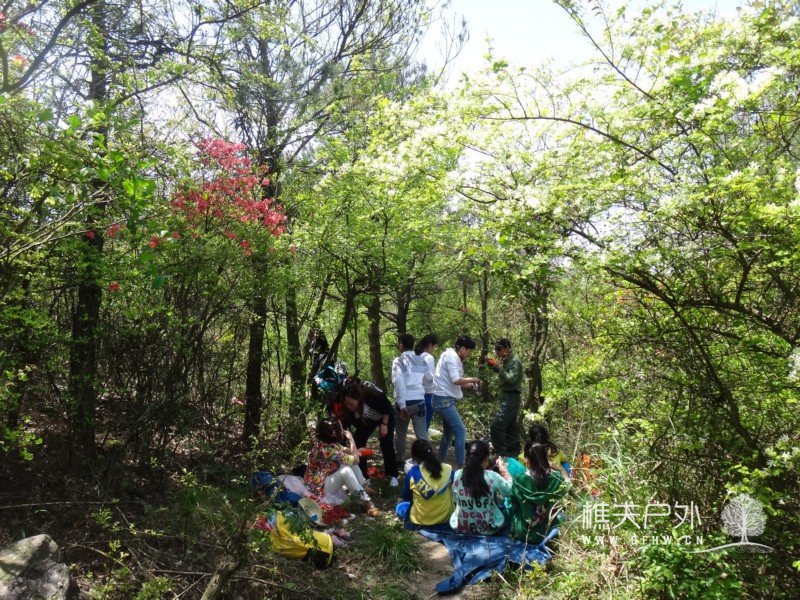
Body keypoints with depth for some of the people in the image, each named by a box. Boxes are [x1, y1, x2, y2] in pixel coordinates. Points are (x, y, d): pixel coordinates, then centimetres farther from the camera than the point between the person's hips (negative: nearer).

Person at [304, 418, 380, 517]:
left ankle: (365, 488, 7)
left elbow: (348, 451, 12)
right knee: (346, 470, -30)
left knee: (350, 462, 3)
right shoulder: (327, 450, -31)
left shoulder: (327, 443, -3)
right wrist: (351, 439, -16)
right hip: (319, 487, -10)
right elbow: (355, 459, -22)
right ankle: (367, 501, -22)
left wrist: (356, 452, -8)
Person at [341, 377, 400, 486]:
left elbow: (387, 407, -23)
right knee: (357, 443, -9)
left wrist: (384, 424, -20)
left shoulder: (372, 394, -43)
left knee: (386, 445, -10)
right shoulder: (347, 406, -31)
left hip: (385, 417, -4)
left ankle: (393, 476, 7)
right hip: (367, 420, 4)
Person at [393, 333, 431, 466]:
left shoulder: (398, 361, -4)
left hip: (404, 402, -2)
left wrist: (402, 405, -15)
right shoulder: (421, 361, 9)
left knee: (401, 434, 16)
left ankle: (400, 461, 28)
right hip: (419, 401, 3)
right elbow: (430, 377, 24)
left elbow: (399, 383, -15)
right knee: (422, 435, 2)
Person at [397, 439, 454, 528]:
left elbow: (406, 498, -2)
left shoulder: (413, 473, -18)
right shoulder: (448, 469, -15)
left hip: (421, 519, -2)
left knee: (400, 507, 29)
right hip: (446, 517, 2)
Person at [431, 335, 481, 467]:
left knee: (449, 432, 17)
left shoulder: (455, 358, 15)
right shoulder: (451, 357, -14)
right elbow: (456, 380, -25)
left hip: (446, 400, 11)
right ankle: (461, 466, -11)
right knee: (461, 431, -12)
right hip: (443, 399, -11)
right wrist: (472, 379, -10)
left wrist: (469, 385, 4)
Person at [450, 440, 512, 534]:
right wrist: (503, 469, 8)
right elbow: (510, 490, -4)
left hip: (460, 527, 2)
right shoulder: (492, 477, -21)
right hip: (488, 529, -2)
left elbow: (455, 498, 3)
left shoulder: (457, 475, -13)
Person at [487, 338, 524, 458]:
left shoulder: (515, 361, -14)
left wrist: (498, 366, -25)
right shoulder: (505, 360, 11)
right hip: (506, 396, 10)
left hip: (511, 397, -10)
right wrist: (493, 365, 1)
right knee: (510, 427, 15)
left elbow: (511, 379, -24)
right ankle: (514, 452, 23)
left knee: (496, 426, -14)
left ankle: (500, 455, -11)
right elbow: (500, 372, 18)